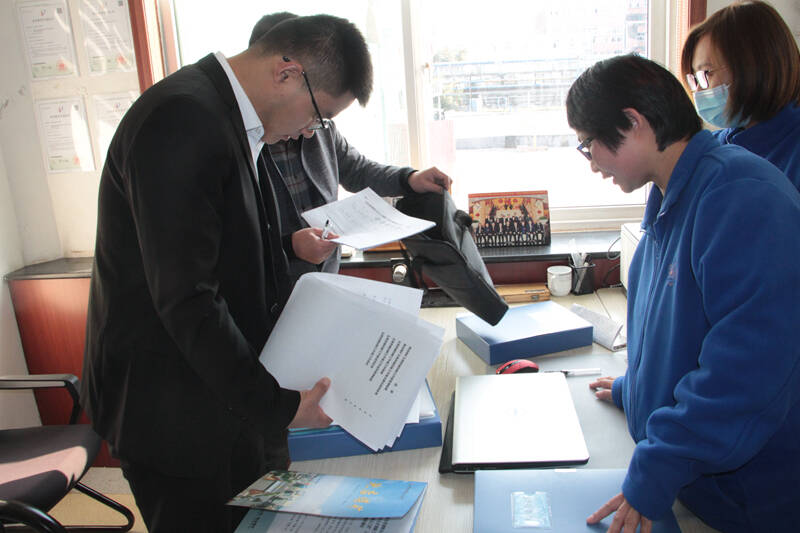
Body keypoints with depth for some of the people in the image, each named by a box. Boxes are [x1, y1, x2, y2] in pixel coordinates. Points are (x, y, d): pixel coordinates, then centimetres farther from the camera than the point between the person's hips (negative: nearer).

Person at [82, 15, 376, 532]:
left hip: (232, 388, 9)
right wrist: (277, 406, -19)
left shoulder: (238, 120, 6)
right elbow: (186, 300, -27)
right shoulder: (182, 121, -24)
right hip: (176, 411, -8)